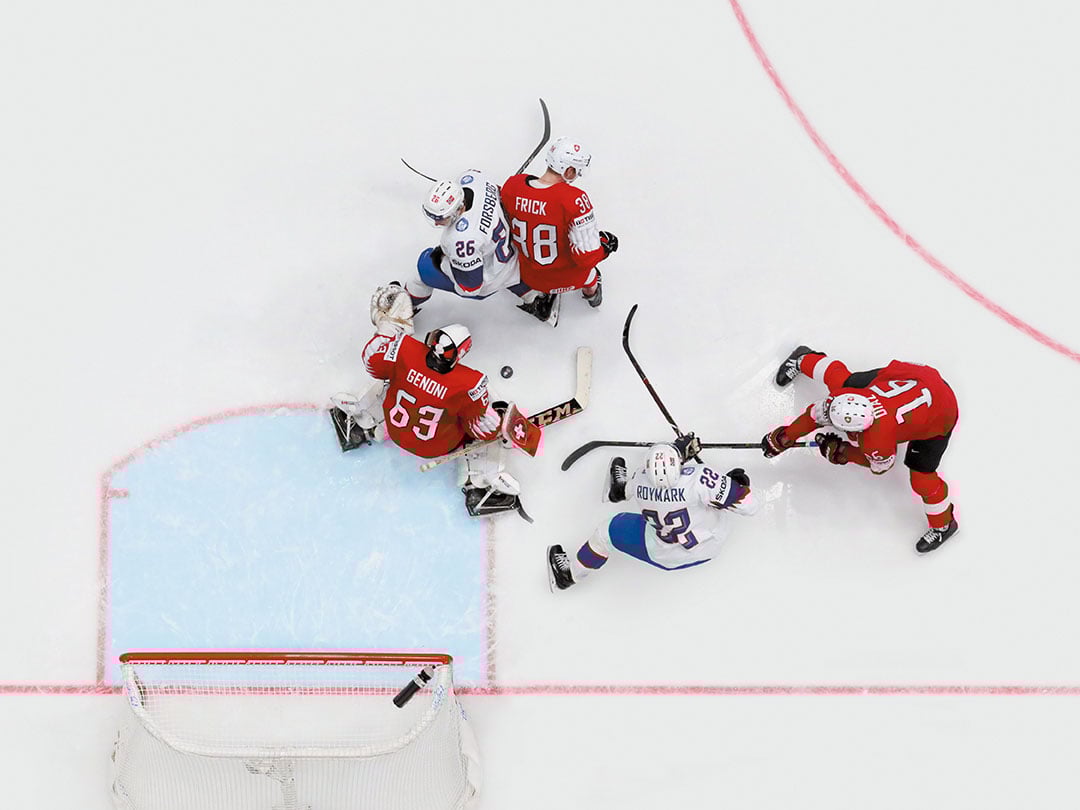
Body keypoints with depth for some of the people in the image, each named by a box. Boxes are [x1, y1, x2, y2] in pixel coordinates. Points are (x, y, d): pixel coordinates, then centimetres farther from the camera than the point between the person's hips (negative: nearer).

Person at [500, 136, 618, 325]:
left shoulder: (511, 186, -18)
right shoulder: (574, 199, -33)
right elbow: (586, 257, -27)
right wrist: (606, 245, -5)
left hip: (529, 277, 4)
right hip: (569, 277, -3)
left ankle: (541, 295, 34)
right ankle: (591, 291, 53)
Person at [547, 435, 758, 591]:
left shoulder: (639, 482, -26)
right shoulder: (701, 479, -38)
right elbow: (748, 506, -32)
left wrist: (678, 448, 7)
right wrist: (737, 482, -11)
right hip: (709, 546, 1)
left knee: (610, 531, 18)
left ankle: (571, 574, 40)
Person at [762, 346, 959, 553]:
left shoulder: (878, 444, -37)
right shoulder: (844, 397, -27)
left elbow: (879, 467, -13)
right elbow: (817, 413, -7)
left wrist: (841, 454, -6)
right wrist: (784, 438, 0)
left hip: (938, 416, -5)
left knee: (922, 478, -4)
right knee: (842, 380, 14)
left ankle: (943, 524, 25)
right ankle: (804, 360, 45)